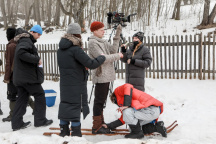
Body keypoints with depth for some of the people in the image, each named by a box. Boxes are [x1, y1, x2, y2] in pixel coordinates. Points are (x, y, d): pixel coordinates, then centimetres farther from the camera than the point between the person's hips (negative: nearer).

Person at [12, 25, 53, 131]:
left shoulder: (23, 40, 19)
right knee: (40, 95, 3)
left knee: (22, 98, 11)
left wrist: (36, 61, 10)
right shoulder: (26, 41, -14)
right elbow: (21, 53, -31)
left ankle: (17, 123, 13)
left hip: (20, 77, 10)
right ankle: (40, 120, 10)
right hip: (28, 76, -10)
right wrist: (36, 59, -25)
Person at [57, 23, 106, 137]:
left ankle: (63, 131, 23)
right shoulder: (76, 49, -19)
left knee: (64, 105, 13)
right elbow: (91, 64, -23)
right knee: (75, 106, 1)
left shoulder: (60, 49, 8)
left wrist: (83, 67, 9)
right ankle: (76, 133, 9)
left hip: (64, 83, 7)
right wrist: (102, 57, -7)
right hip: (77, 84, -7)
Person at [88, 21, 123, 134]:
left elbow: (113, 50, 5)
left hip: (106, 76, 9)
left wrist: (117, 36, 0)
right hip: (100, 75, -9)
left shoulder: (102, 42, 17)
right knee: (99, 101, -5)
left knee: (102, 100, 15)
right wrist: (118, 56, -9)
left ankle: (100, 123, 26)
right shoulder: (92, 43, -11)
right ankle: (96, 127, 2)